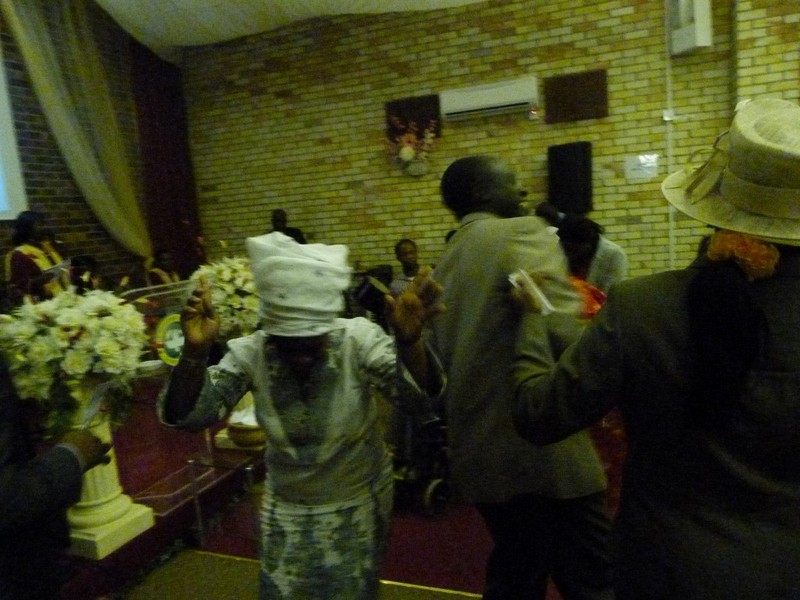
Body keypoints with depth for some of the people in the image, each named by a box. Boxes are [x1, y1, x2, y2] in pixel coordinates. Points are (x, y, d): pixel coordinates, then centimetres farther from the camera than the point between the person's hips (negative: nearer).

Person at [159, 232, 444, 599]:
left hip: (358, 504, -1)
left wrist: (409, 342, -56)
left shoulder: (357, 338, -23)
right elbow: (183, 417, -23)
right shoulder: (250, 354, -20)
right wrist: (195, 354, -43)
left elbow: (422, 392, -34)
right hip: (287, 509, 1)